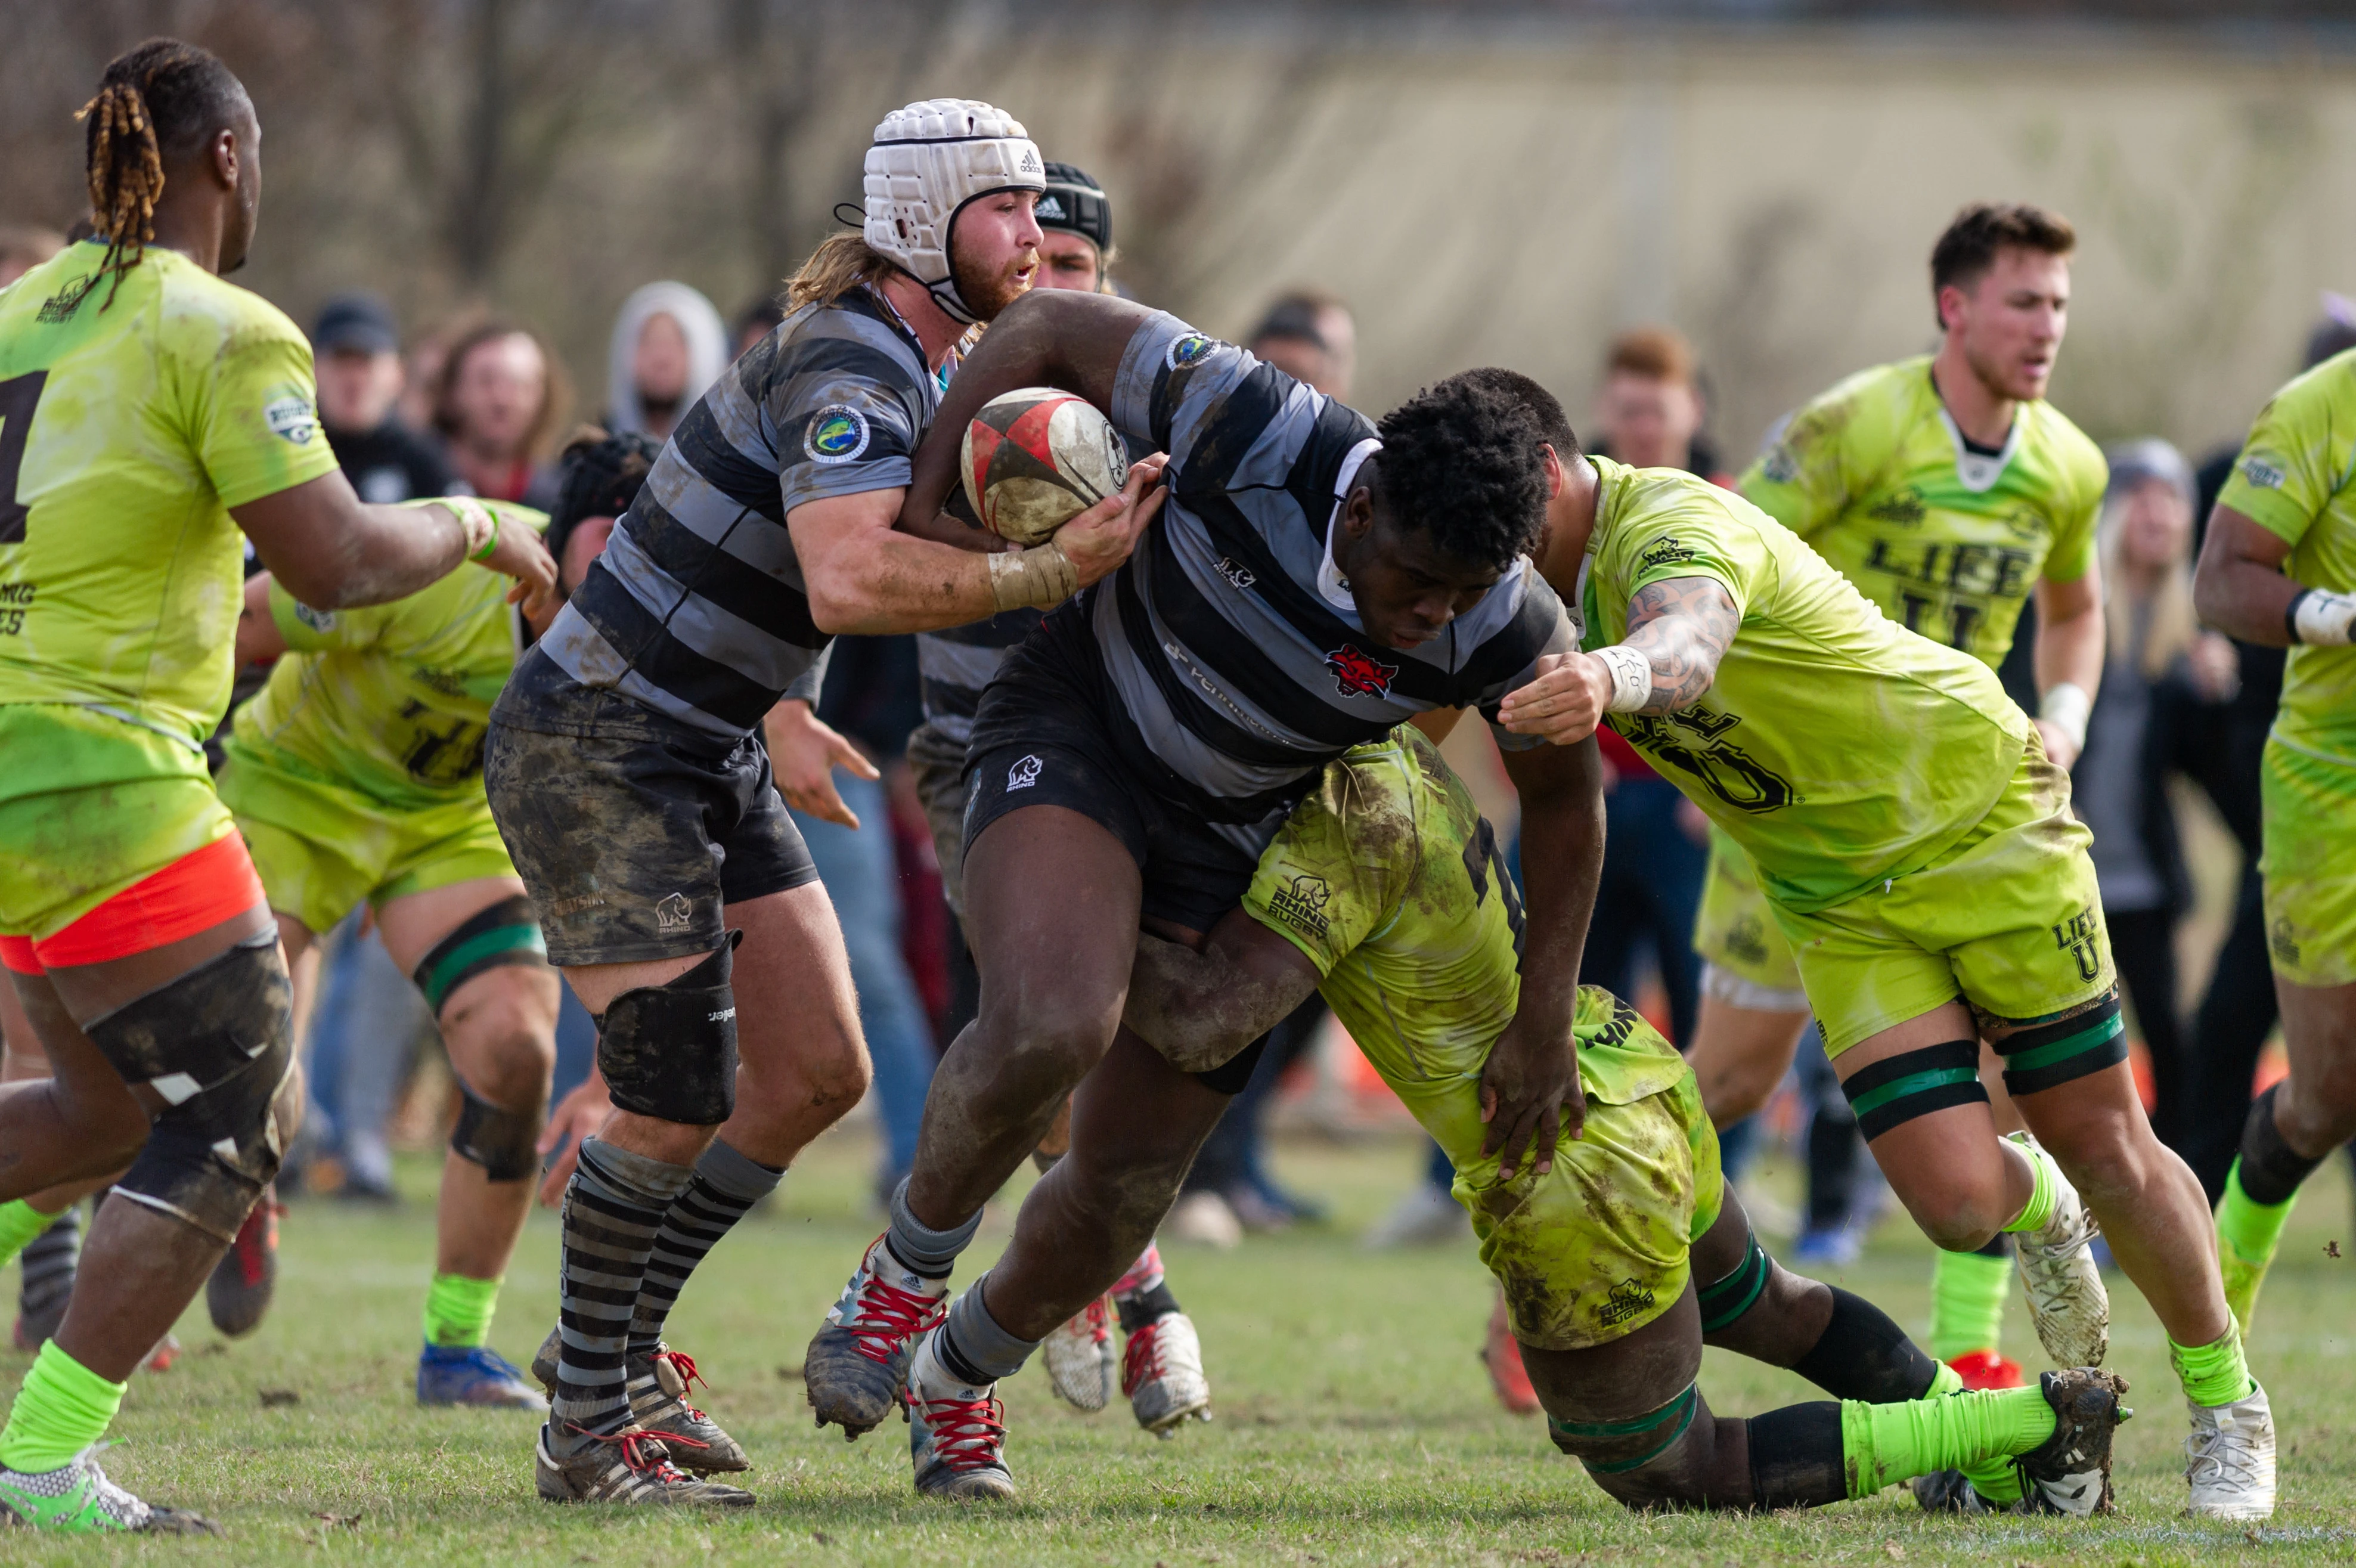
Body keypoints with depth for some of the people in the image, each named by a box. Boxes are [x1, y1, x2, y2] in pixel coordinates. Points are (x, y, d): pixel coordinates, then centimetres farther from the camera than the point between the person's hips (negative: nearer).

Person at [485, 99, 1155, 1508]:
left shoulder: (929, 371, 10)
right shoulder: (848, 367, -22)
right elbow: (849, 583, -38)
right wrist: (1050, 573, -36)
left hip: (709, 756, 10)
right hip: (595, 747, -10)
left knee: (816, 1074, 8)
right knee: (679, 1100, -12)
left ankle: (623, 1347, 22)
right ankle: (587, 1434, 1)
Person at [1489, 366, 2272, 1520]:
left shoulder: (1674, 527, -31)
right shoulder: (1558, 573, -5)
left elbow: (1686, 644, -55)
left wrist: (1618, 675, -78)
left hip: (1980, 817, -6)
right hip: (1837, 903, 6)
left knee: (2106, 1152, 0)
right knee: (1956, 1198, -11)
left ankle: (2228, 1411, 22)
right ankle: (2039, 1211, 25)